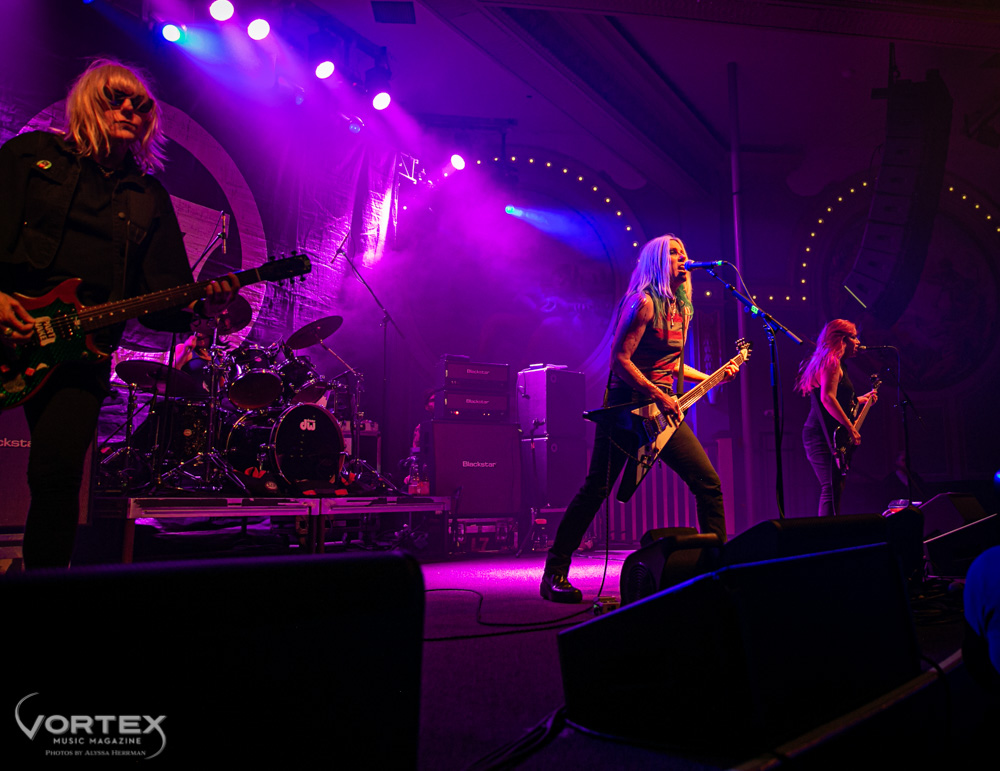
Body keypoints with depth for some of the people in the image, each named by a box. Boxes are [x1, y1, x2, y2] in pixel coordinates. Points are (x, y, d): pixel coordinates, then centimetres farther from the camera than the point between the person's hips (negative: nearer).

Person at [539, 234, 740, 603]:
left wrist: (711, 377, 19)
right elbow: (620, 359, -17)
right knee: (596, 489, -7)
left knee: (709, 483, 3)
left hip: (664, 409, 8)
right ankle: (555, 572, 2)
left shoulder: (679, 308, 16)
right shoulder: (644, 302, -11)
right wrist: (660, 397, -16)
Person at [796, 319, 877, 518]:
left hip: (818, 436, 11)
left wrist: (861, 399, 30)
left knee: (833, 489, 12)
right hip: (824, 437, -11)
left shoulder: (831, 363, 22)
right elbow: (827, 398, -22)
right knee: (832, 490, -14)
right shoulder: (832, 362, -9)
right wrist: (850, 427, -19)